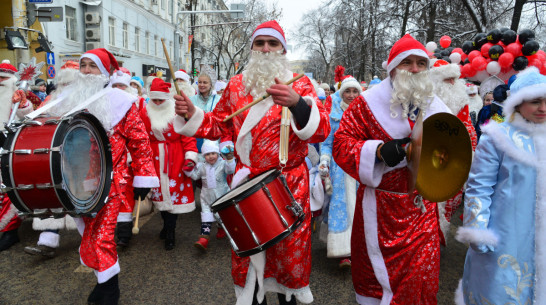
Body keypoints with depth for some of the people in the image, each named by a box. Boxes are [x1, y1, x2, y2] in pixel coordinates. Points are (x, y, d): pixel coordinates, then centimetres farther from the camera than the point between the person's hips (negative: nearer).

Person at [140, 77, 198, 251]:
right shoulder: (145, 113, 4)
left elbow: (187, 135, -6)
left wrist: (190, 157, -16)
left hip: (175, 159, -3)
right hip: (154, 159, 3)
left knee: (174, 192, -2)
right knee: (160, 192, 10)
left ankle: (170, 233, 10)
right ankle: (167, 225, 31)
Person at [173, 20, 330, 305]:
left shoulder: (299, 84, -5)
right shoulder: (236, 84, 6)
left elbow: (321, 131, -18)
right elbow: (219, 125, 12)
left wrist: (296, 103, -36)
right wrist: (191, 114, -6)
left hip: (289, 184, -2)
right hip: (245, 182, 3)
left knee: (289, 248, 10)